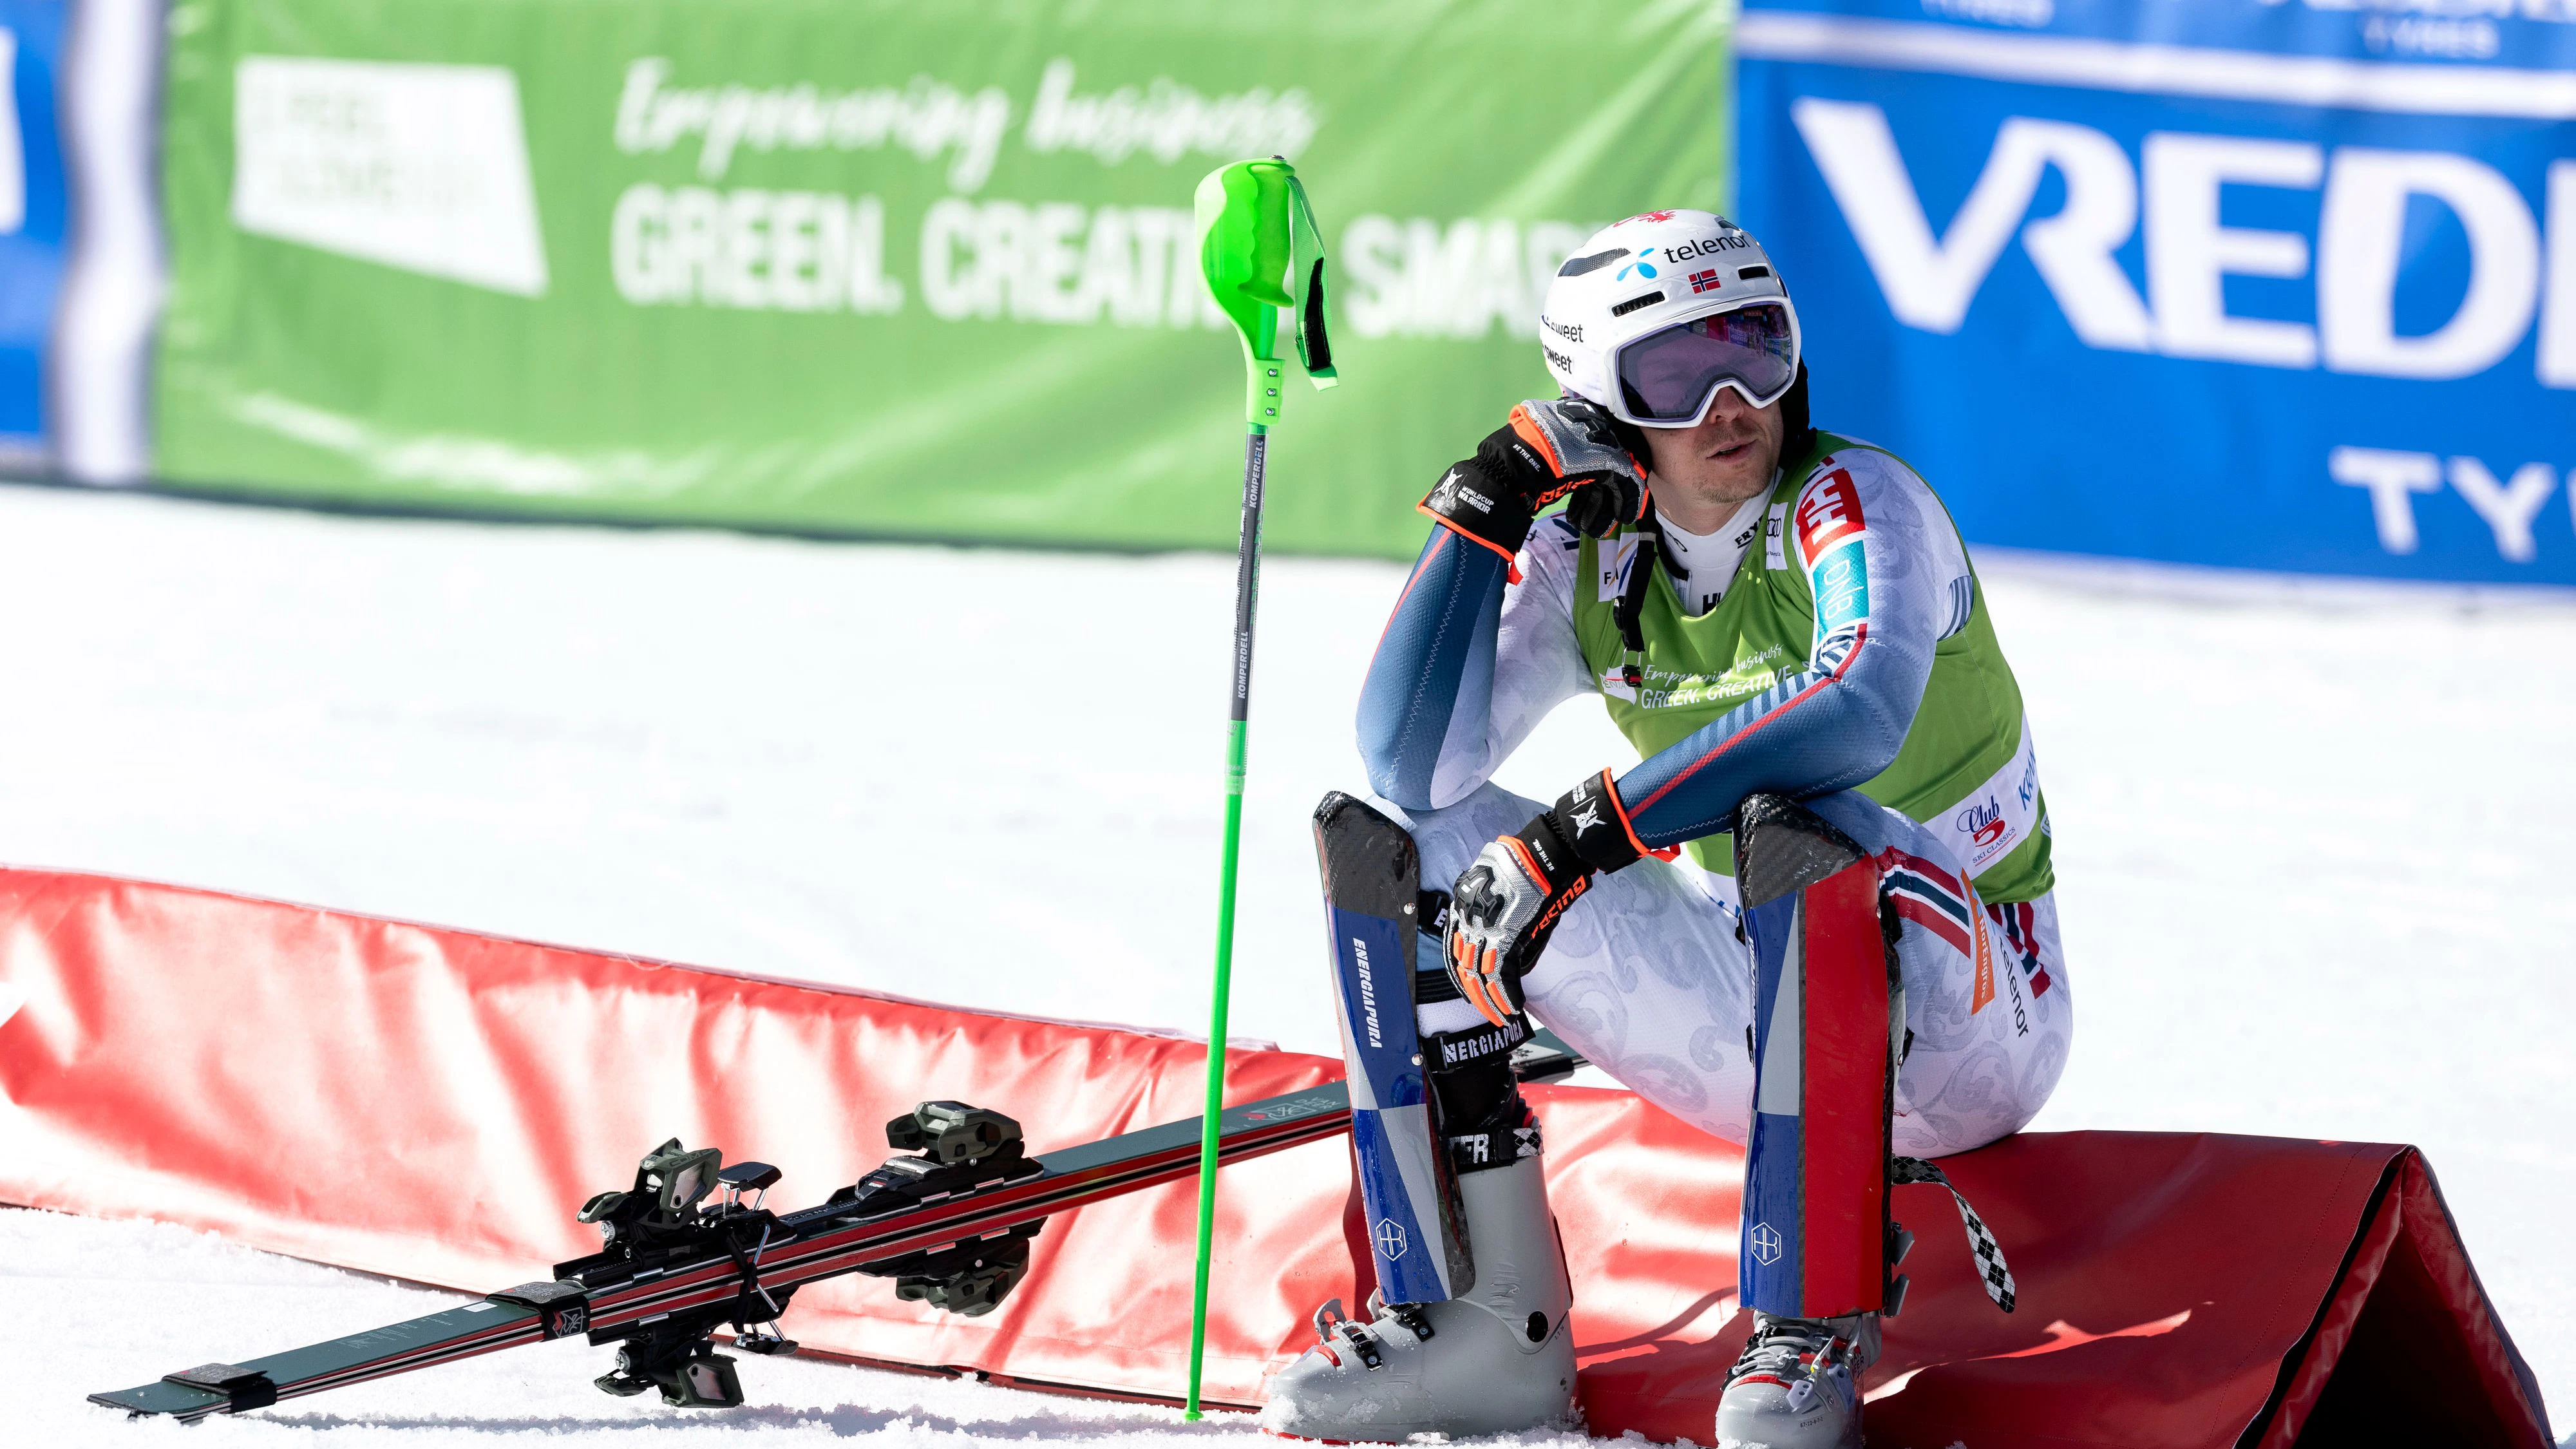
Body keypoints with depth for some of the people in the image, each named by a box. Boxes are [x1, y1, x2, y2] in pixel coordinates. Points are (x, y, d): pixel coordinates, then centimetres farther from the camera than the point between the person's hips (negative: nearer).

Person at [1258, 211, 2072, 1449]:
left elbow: (1859, 709, -38)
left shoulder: (1854, 502, -16)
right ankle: (1491, 1323, -6)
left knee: (1794, 825, -39)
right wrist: (1484, 507, -15)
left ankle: (1815, 1329, -33)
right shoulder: (1589, 560, 1)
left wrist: (1590, 829, -39)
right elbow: (1410, 765, -10)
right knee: (1394, 836, -1)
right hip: (1766, 1004, 7)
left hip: (1966, 1011, -6)